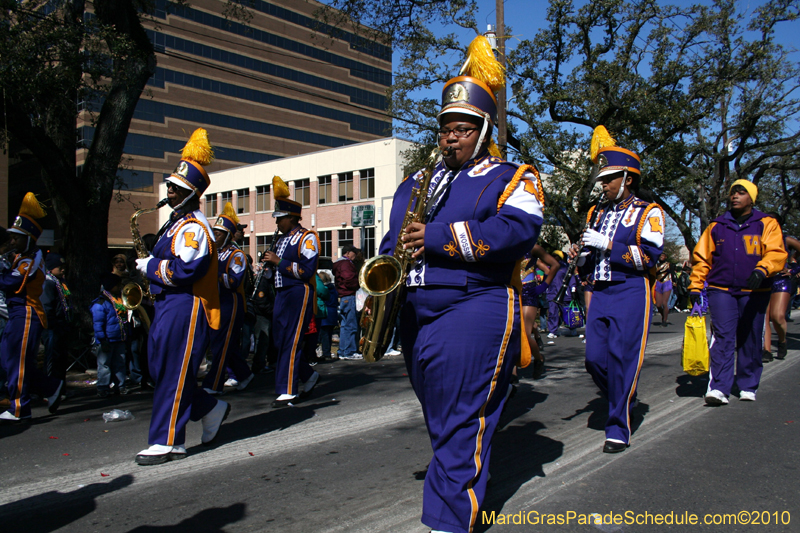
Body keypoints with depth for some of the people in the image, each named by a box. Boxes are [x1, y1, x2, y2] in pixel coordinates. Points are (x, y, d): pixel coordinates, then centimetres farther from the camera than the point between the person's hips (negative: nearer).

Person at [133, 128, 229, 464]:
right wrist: (151, 264, 8)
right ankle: (212, 410, 27)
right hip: (167, 305, 11)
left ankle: (169, 442, 6)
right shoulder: (176, 223, 18)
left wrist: (149, 266, -12)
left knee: (173, 373, -4)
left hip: (185, 308, -11)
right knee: (161, 369, 14)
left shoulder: (193, 227, -15)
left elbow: (184, 270, -25)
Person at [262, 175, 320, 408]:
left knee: (290, 343, -7)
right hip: (281, 295, 9)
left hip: (299, 295, -9)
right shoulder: (282, 240, 18)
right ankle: (309, 376, 27)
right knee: (280, 342, 10)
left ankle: (288, 391, 0)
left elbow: (306, 270, -18)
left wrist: (279, 261, -17)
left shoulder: (307, 238, -8)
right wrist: (270, 261, 5)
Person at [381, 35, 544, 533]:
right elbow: (394, 240, 23)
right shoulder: (415, 183, 20)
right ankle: (469, 480, 39)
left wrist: (439, 238, -22)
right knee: (438, 416, 18)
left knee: (462, 423, -7)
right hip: (417, 314, 7)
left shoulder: (511, 178, 2)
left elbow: (519, 229, -17)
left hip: (474, 310, -7)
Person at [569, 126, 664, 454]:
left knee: (622, 360, -6)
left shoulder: (647, 212, 1)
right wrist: (580, 256, -2)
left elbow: (649, 255, -13)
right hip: (600, 293, 6)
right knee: (594, 359, 2)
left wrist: (608, 245, -17)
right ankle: (624, 400, 30)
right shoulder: (597, 214, 18)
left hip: (631, 294, -6)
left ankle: (619, 429, 4)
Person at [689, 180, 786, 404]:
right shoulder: (716, 226, 10)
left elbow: (776, 253, -9)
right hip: (721, 290, 0)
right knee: (722, 338, -10)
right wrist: (695, 286, 3)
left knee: (750, 341, 8)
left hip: (754, 291, 0)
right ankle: (719, 388, -13)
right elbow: (701, 258, 11)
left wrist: (761, 270, -29)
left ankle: (748, 386, 21)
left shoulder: (766, 224, 5)